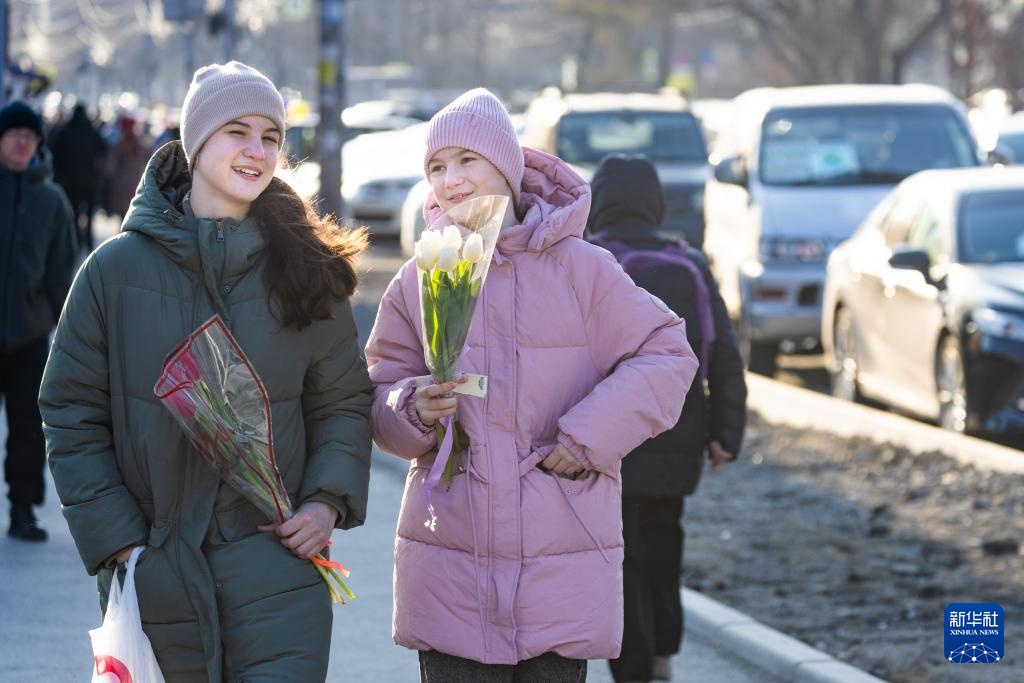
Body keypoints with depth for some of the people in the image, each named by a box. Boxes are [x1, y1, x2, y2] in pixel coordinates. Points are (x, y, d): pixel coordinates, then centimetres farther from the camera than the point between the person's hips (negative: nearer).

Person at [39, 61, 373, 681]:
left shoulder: (307, 271, 6)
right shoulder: (117, 268, 1)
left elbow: (344, 402, 13)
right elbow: (72, 415, 2)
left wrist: (330, 499, -4)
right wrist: (116, 539, -6)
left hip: (276, 572, 0)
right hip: (155, 578, 0)